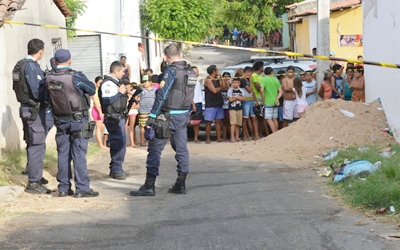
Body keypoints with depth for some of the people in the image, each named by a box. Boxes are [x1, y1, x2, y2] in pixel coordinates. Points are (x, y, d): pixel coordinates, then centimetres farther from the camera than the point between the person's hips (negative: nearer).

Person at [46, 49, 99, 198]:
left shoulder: (49, 78, -4)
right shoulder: (75, 77, -17)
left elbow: (49, 97, 7)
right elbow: (92, 90, -4)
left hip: (61, 120, 5)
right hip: (78, 120, -5)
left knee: (63, 154, 10)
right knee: (79, 154, -3)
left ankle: (64, 188, 14)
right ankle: (82, 188, -3)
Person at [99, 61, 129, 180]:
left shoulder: (114, 82, 17)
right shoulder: (107, 83, -16)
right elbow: (106, 101, -26)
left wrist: (124, 95, 14)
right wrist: (120, 93, -22)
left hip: (119, 117, 11)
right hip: (113, 118, -11)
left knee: (118, 144, 15)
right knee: (119, 143, -10)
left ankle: (115, 169, 23)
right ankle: (116, 170, -4)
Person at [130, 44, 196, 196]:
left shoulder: (171, 71, -14)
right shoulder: (191, 73, 8)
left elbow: (162, 96, -18)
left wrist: (152, 117, -16)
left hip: (168, 115, -7)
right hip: (184, 116, 7)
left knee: (155, 149, -3)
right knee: (181, 149, 11)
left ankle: (149, 186, -4)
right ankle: (181, 184, 14)